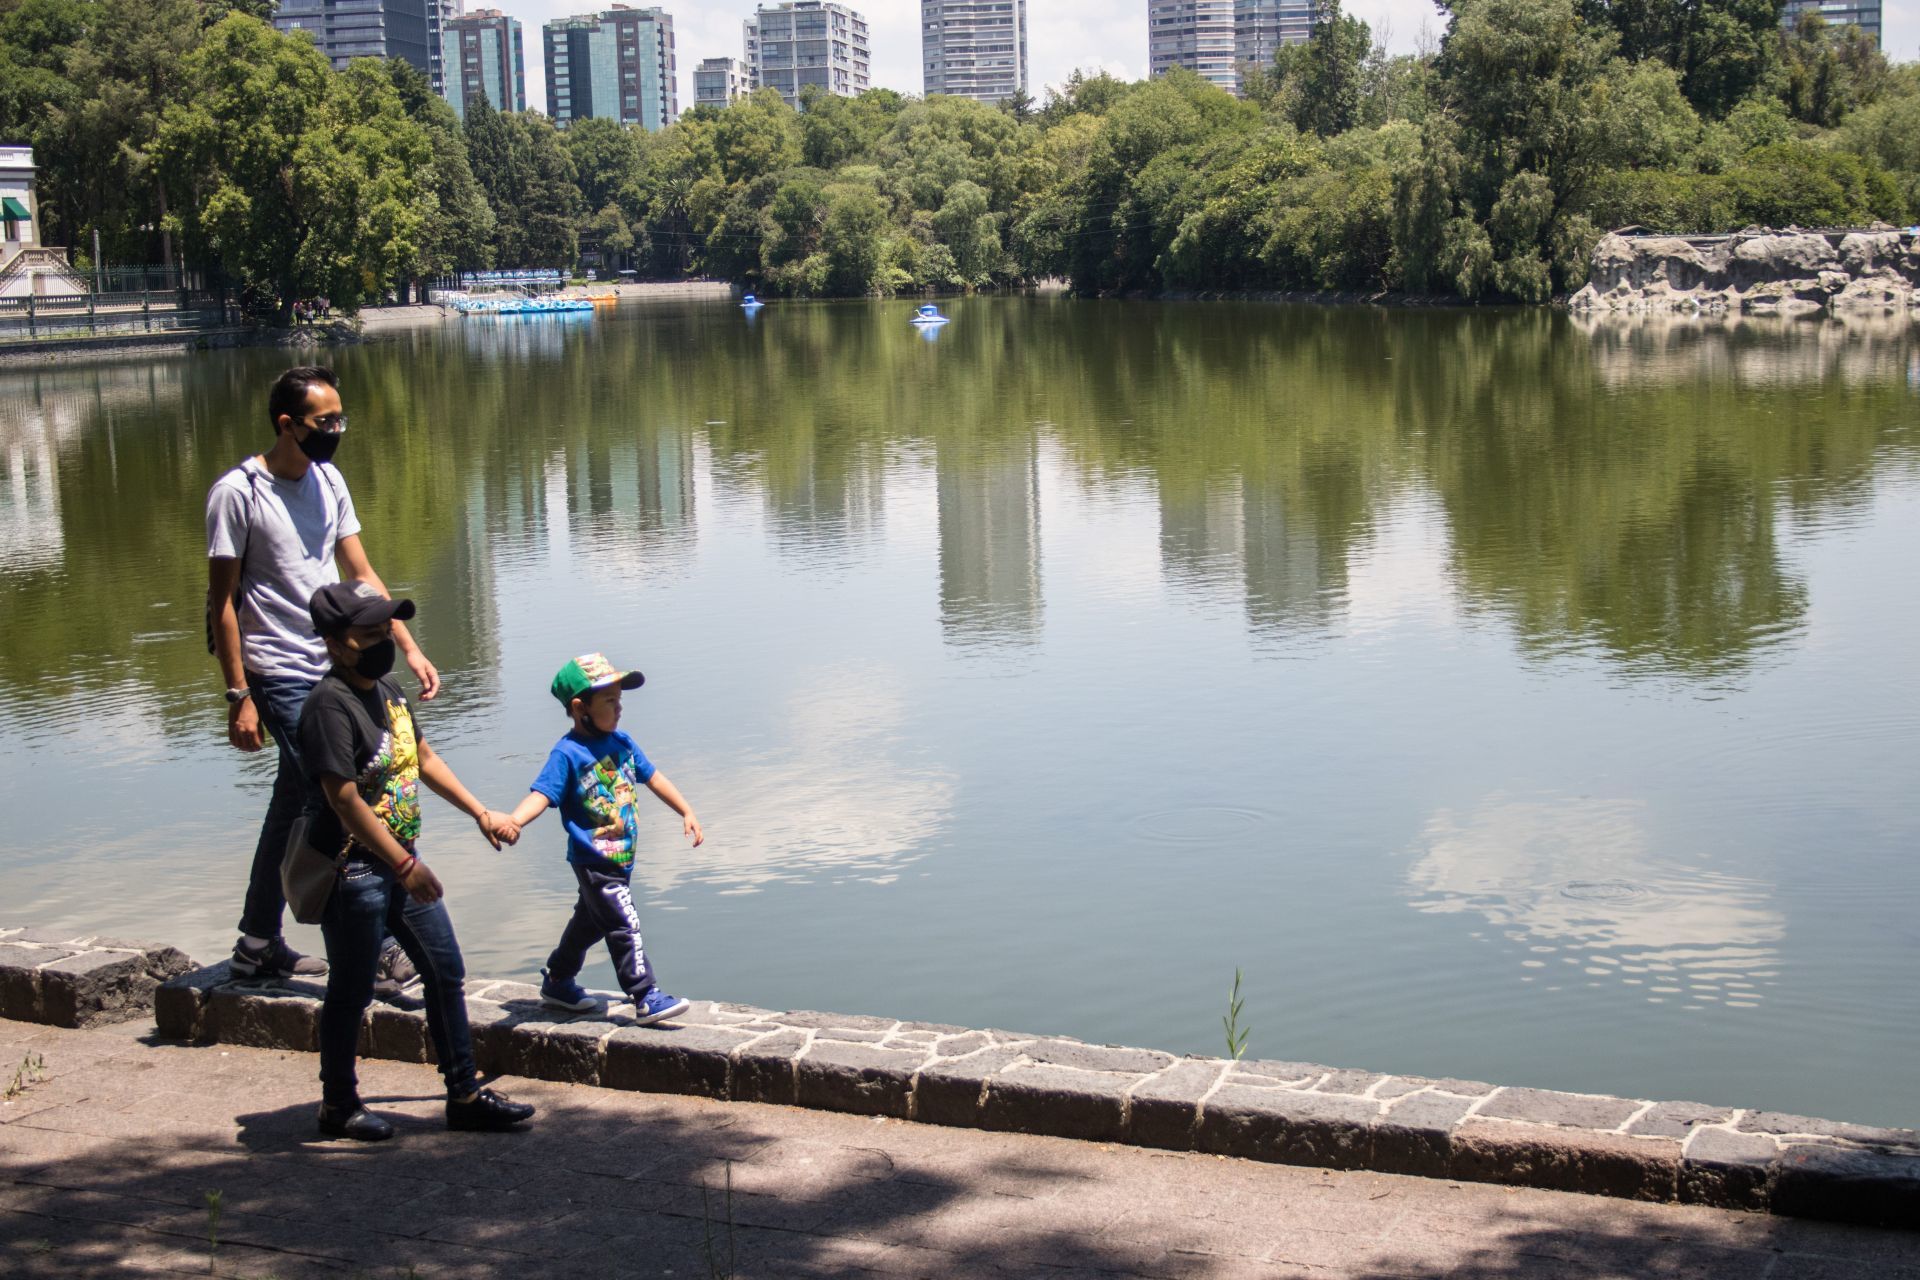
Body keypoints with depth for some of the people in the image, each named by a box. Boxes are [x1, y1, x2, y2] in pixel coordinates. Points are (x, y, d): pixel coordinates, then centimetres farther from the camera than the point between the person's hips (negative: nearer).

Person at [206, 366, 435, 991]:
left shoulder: (329, 482, 9)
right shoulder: (237, 493, -13)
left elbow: (361, 575, 12)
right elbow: (223, 600, -11)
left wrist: (410, 649, 4)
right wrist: (238, 695, -14)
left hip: (334, 668, 8)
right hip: (280, 676, -8)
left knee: (297, 806, 14)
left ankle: (259, 946, 25)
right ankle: (373, 948, -7)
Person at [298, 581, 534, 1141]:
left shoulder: (387, 690, 8)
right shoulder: (330, 705, -21)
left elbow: (424, 758, 23)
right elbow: (345, 800, -25)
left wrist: (480, 813, 22)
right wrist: (406, 867, -24)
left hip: (401, 862, 9)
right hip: (354, 873, -9)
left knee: (446, 973, 12)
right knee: (351, 994, 5)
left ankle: (465, 1096, 21)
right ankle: (338, 1107, 22)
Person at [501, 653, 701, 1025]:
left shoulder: (621, 742, 5)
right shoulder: (567, 753, -17)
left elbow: (653, 778, 14)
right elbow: (542, 793, -26)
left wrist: (687, 813, 14)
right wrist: (514, 821, -45)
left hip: (621, 857, 8)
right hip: (593, 860, -8)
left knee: (591, 922, 22)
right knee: (625, 926, -9)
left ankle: (557, 983, 39)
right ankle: (646, 999, -5)